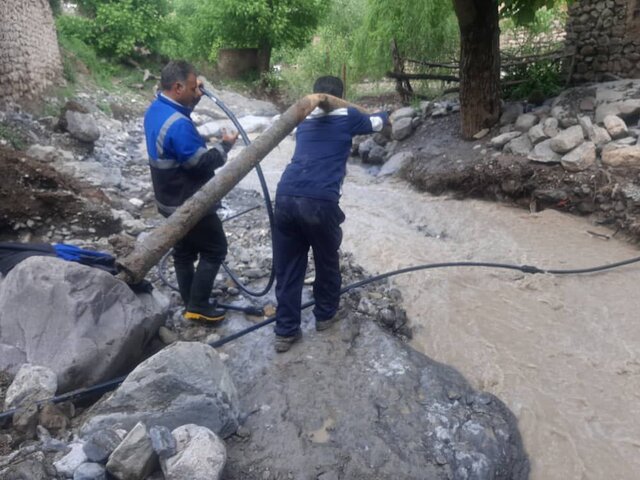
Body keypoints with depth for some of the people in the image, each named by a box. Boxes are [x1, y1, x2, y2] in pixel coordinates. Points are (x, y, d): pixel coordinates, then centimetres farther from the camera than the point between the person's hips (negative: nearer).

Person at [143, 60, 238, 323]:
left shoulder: (156, 110, 3)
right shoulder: (178, 124, -28)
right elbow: (202, 163, -24)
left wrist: (195, 98, 7)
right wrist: (225, 146, -9)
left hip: (172, 199, 10)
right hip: (190, 202, -10)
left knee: (184, 250, 19)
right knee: (215, 249, 5)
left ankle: (190, 302, 32)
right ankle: (198, 306, 11)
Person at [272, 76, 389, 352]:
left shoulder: (304, 121, 24)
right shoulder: (347, 117, 12)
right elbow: (376, 124, 32)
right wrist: (383, 116, 57)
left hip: (285, 197, 4)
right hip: (319, 202, -4)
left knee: (287, 268, 13)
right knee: (327, 263, 19)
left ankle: (286, 331, 21)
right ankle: (325, 315, 38)